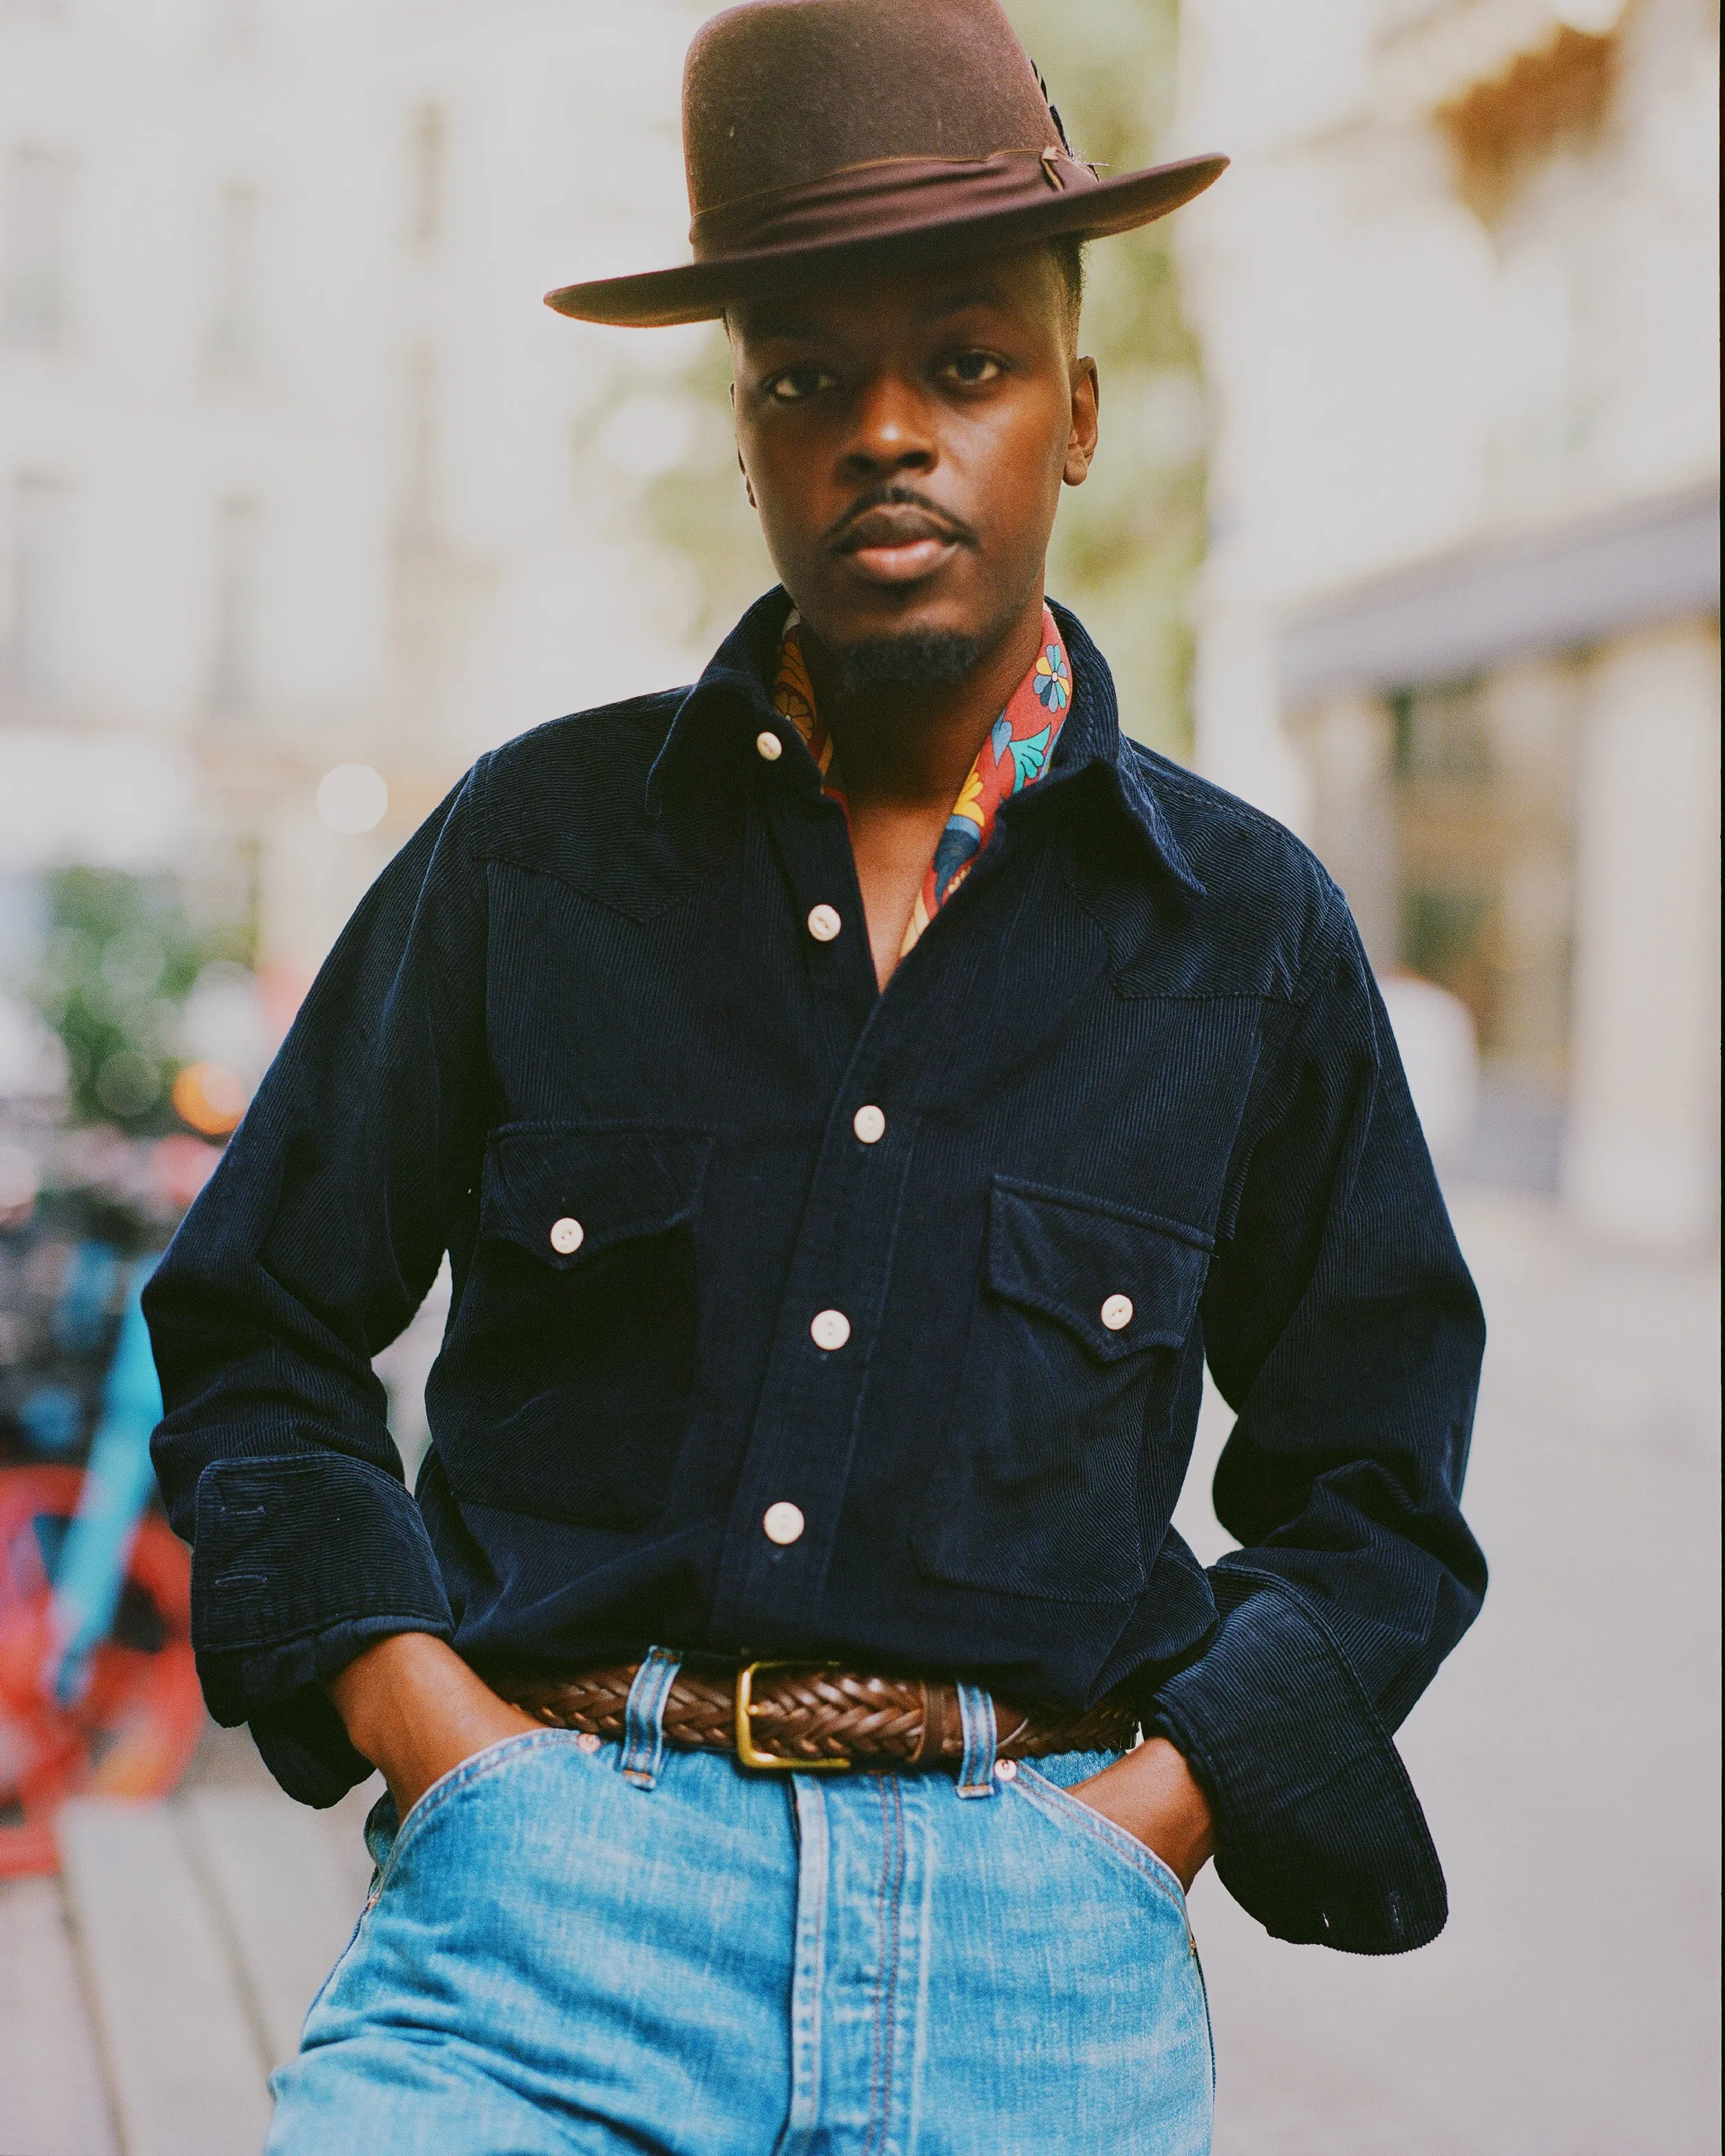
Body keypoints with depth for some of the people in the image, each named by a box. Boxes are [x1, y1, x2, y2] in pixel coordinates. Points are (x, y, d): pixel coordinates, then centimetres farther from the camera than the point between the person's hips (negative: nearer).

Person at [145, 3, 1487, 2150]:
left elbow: (1373, 1500, 14)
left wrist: (1130, 1819, 0)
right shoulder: (534, 846, 5)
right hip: (549, 1878, 0)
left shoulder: (1253, 932, 7)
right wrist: (449, 1742, -1)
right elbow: (255, 1338, 11)